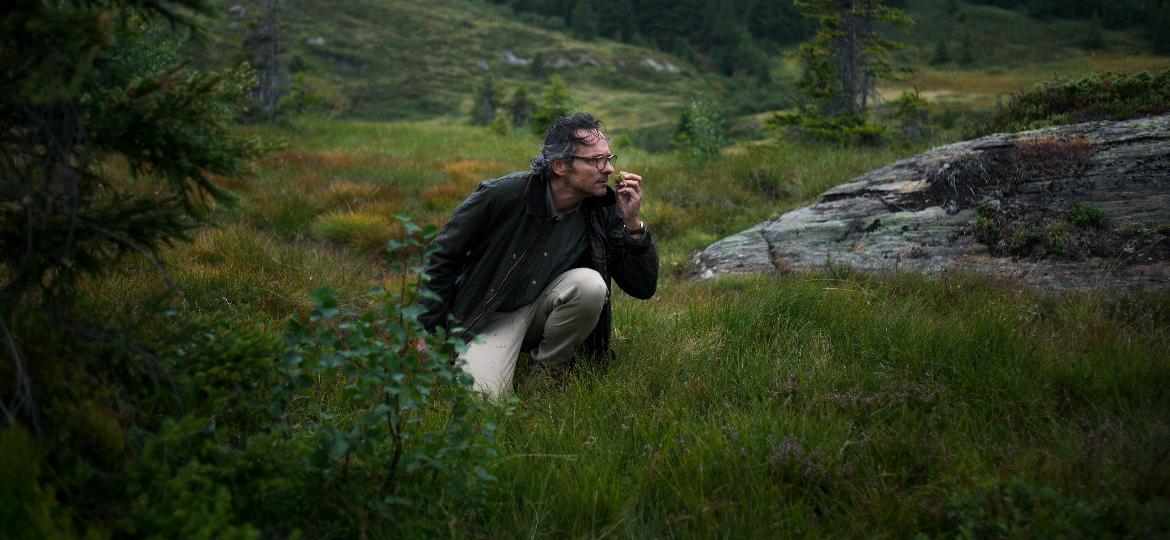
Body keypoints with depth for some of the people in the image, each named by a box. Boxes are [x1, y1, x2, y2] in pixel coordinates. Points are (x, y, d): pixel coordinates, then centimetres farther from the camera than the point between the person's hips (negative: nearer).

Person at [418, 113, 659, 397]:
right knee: (485, 395, -25)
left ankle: (549, 369, -5)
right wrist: (429, 333, -5)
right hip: (494, 314, -2)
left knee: (591, 284, -28)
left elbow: (643, 288, -10)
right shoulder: (503, 195, -19)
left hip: (548, 306, 2)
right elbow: (442, 256, -7)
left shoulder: (603, 210, -11)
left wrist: (632, 223, -23)